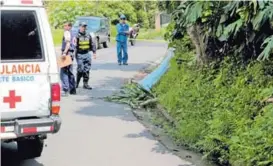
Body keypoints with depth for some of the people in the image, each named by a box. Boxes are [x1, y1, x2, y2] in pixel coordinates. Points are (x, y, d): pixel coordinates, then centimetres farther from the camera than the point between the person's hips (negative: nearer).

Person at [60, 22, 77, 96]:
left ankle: (65, 89, -18)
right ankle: (72, 89, 21)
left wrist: (64, 52, -28)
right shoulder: (71, 33, 19)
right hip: (71, 53, 10)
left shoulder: (67, 33, -9)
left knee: (64, 72, -11)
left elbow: (68, 43, -20)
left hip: (67, 53, -10)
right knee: (70, 72, 15)